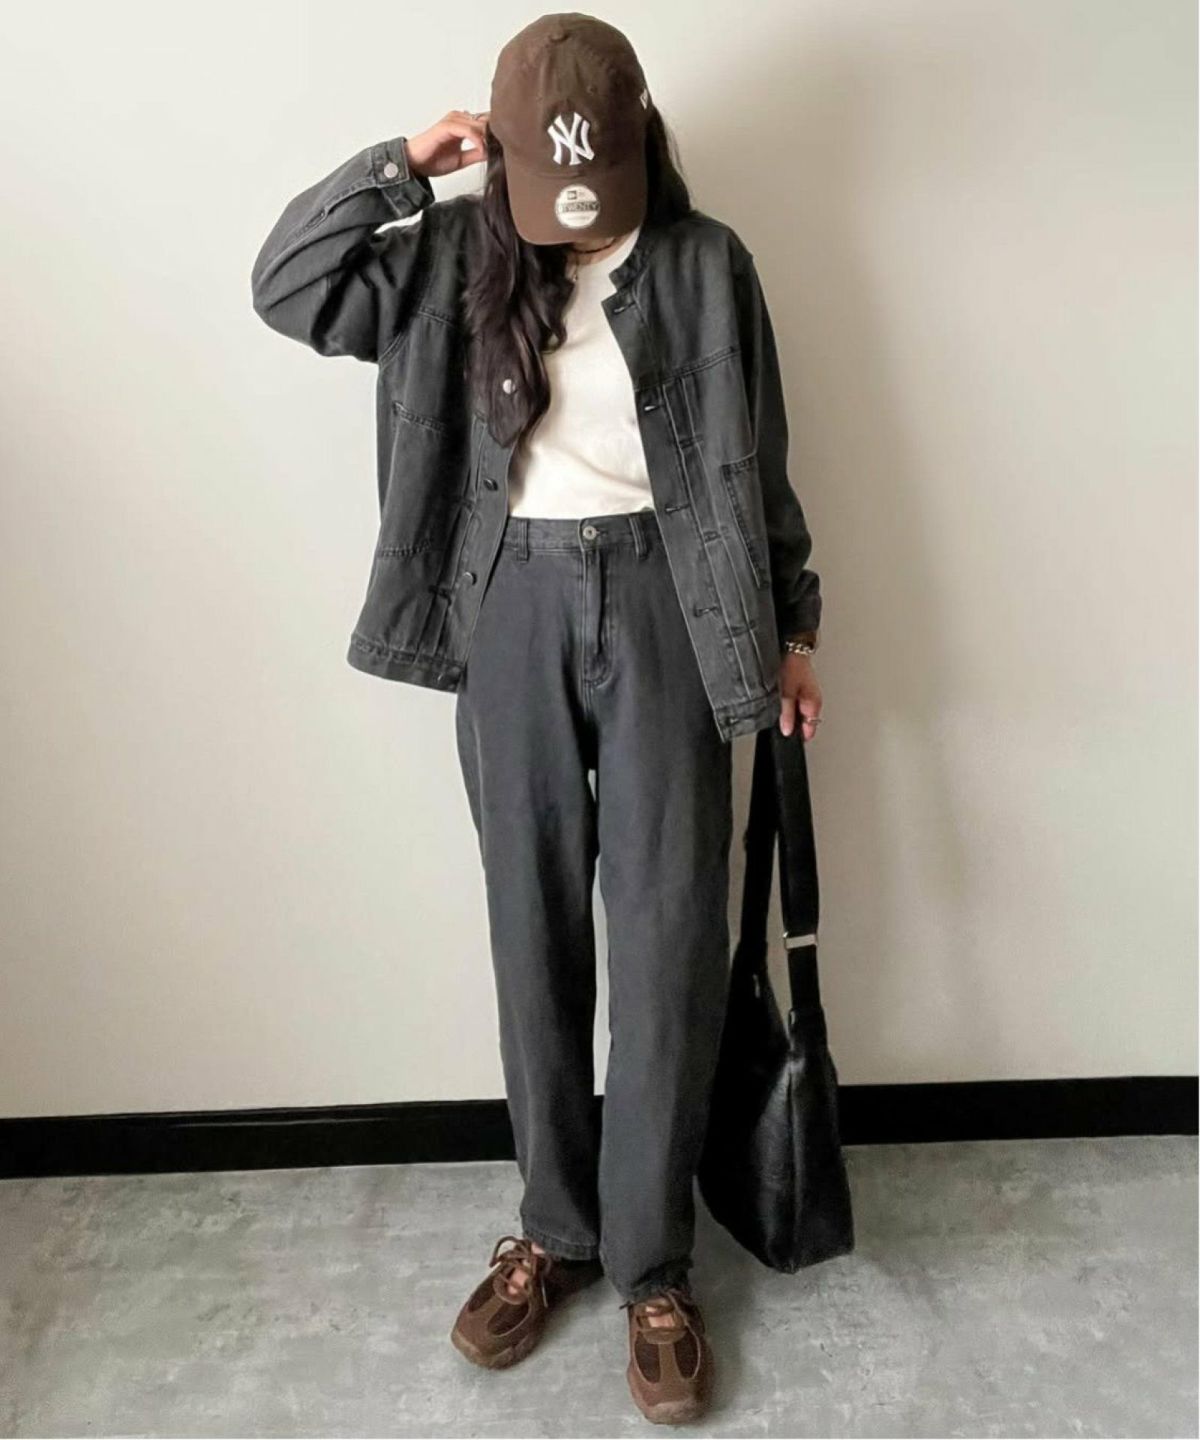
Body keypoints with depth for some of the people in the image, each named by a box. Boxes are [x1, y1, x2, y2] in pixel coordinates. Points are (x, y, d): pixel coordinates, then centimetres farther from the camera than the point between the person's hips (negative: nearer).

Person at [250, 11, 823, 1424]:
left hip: (663, 597, -1)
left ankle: (652, 1263, 15)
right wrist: (401, 163, -4)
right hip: (512, 604, 2)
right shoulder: (458, 254, 7)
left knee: (669, 936, -2)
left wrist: (792, 626, 6)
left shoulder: (704, 262, 3)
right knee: (533, 927, 7)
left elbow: (759, 458, 6)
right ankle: (554, 1227, 26)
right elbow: (286, 287, 2)